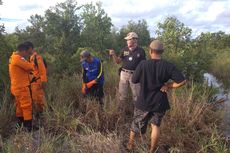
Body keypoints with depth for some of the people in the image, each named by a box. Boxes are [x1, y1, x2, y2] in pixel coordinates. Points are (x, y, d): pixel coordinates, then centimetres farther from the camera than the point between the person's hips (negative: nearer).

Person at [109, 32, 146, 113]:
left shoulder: (141, 51, -5)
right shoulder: (124, 50, 3)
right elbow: (118, 61, 5)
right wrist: (113, 55, -13)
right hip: (124, 74, 3)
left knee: (136, 95, 7)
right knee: (122, 94, 10)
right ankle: (122, 111, 26)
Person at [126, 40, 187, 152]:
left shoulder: (143, 64, -18)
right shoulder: (168, 66, -13)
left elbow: (134, 80, -8)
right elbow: (182, 81, -14)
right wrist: (168, 86, -5)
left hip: (144, 102, -1)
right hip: (159, 102, 1)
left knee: (136, 123, 20)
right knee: (155, 125, 19)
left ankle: (130, 144, 40)